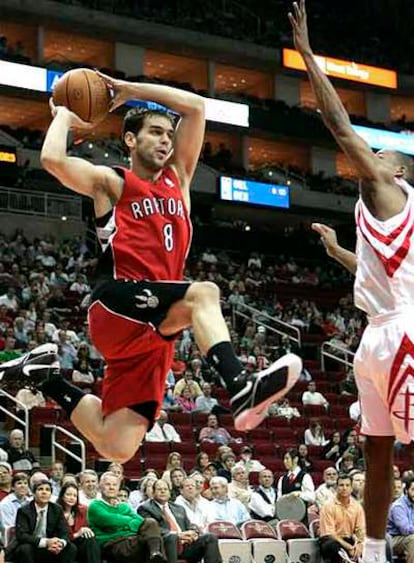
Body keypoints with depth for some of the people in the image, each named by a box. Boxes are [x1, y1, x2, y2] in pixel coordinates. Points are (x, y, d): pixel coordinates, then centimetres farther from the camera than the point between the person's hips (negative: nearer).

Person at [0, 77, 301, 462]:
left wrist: (128, 90, 18)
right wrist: (64, 117, 6)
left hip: (155, 326, 6)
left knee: (117, 447, -3)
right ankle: (241, 387, -53)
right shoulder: (110, 182, 7)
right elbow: (52, 159, -12)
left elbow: (195, 106, 18)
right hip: (116, 306, -6)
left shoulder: (178, 177, 23)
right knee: (203, 294, -32)